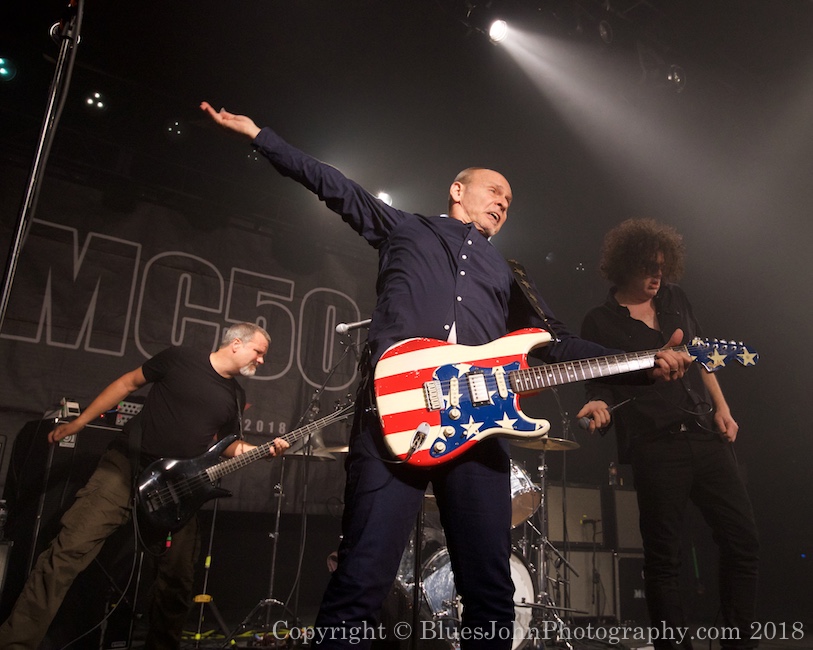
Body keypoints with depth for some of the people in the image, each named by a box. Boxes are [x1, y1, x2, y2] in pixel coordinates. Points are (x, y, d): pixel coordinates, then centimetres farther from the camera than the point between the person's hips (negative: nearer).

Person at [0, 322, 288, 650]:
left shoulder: (236, 396, 11)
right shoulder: (180, 358, -5)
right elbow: (127, 383, 3)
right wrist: (79, 422, 4)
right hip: (127, 465, -4)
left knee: (178, 576, 5)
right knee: (70, 548, -13)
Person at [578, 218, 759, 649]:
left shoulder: (675, 300, 14)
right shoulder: (600, 322, -1)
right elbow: (598, 385, -2)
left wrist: (722, 408, 10)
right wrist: (598, 406, -24)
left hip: (706, 436, 6)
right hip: (654, 448, -5)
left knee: (743, 539, 7)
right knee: (663, 558, 2)